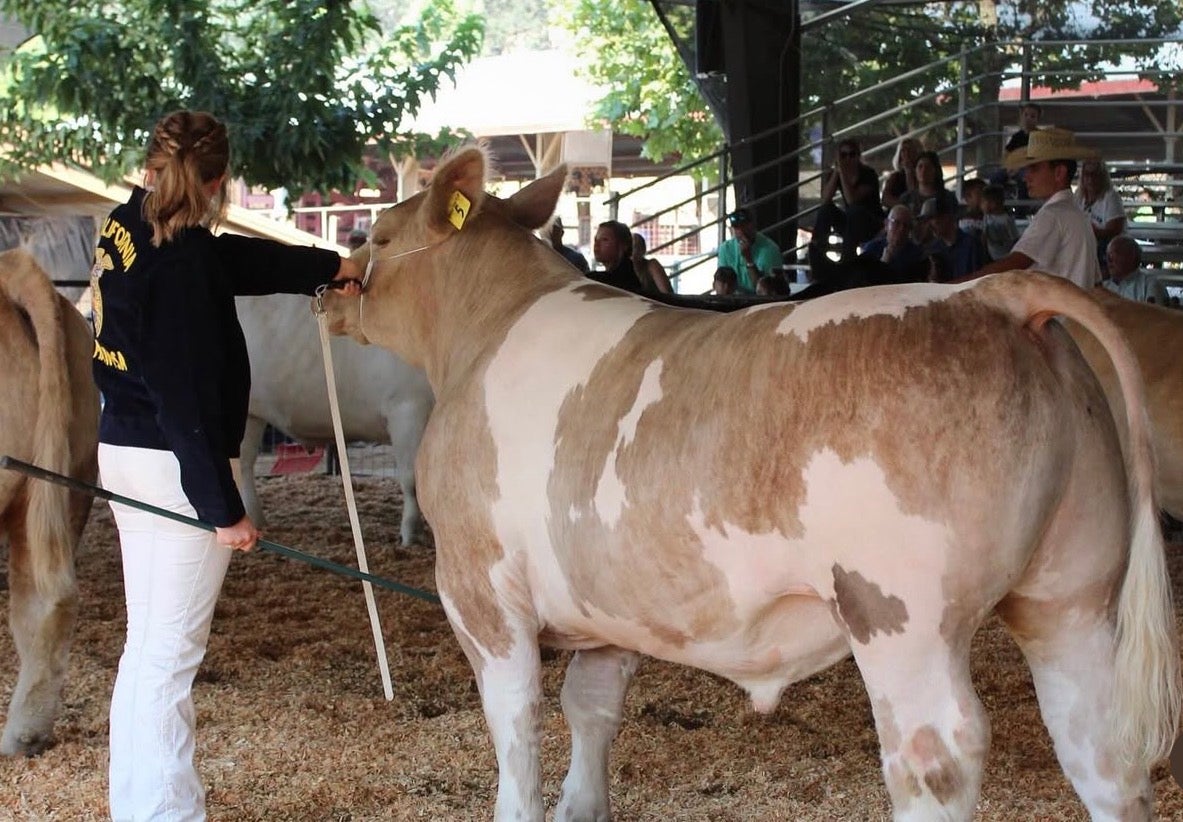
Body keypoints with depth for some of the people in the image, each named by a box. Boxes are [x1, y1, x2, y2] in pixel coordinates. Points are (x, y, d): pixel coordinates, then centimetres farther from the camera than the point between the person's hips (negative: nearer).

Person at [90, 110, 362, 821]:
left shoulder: (129, 225, 6)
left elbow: (240, 260, 20)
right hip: (175, 465, -9)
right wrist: (224, 508, -19)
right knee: (170, 652, -3)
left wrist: (332, 266, 33)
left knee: (146, 644, 18)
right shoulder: (183, 259, -20)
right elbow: (188, 395, -22)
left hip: (123, 451, 9)